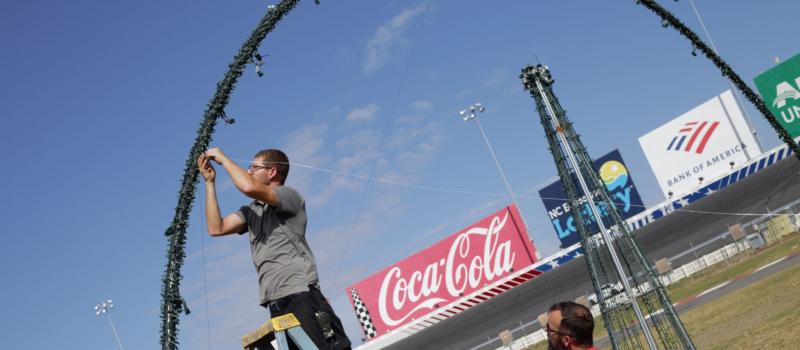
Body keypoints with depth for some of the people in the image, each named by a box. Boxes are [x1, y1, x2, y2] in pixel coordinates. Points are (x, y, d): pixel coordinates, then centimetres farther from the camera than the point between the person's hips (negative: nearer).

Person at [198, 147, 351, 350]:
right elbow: (216, 228, 15)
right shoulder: (252, 210, 24)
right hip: (276, 304, 7)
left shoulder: (290, 196, 2)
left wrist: (223, 159, 0)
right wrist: (210, 182, 16)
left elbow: (249, 188, -15)